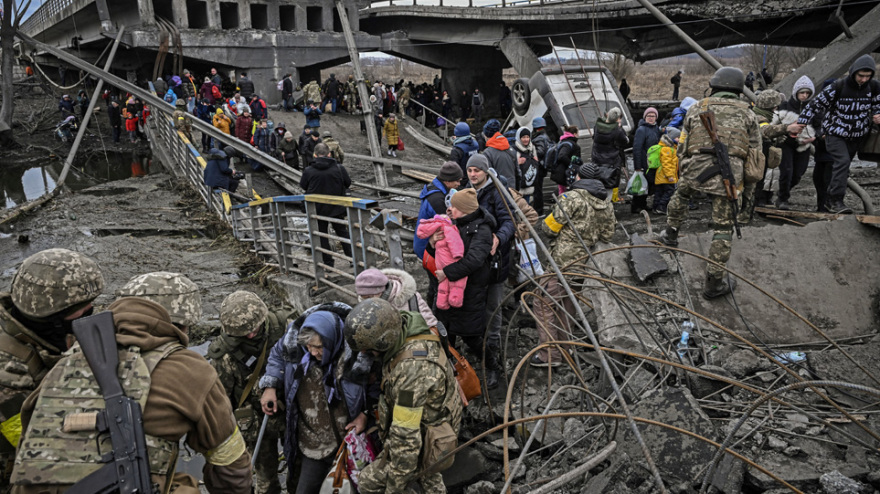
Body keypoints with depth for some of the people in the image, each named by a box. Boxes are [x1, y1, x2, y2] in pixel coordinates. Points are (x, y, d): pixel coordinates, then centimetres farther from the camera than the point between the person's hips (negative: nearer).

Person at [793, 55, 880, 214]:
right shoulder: (839, 86, -17)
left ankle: (833, 200, 23)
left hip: (857, 135, 5)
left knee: (843, 167, 12)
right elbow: (816, 103, -10)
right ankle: (835, 200, -22)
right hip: (835, 133, -5)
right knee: (843, 161, -22)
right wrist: (801, 122, -9)